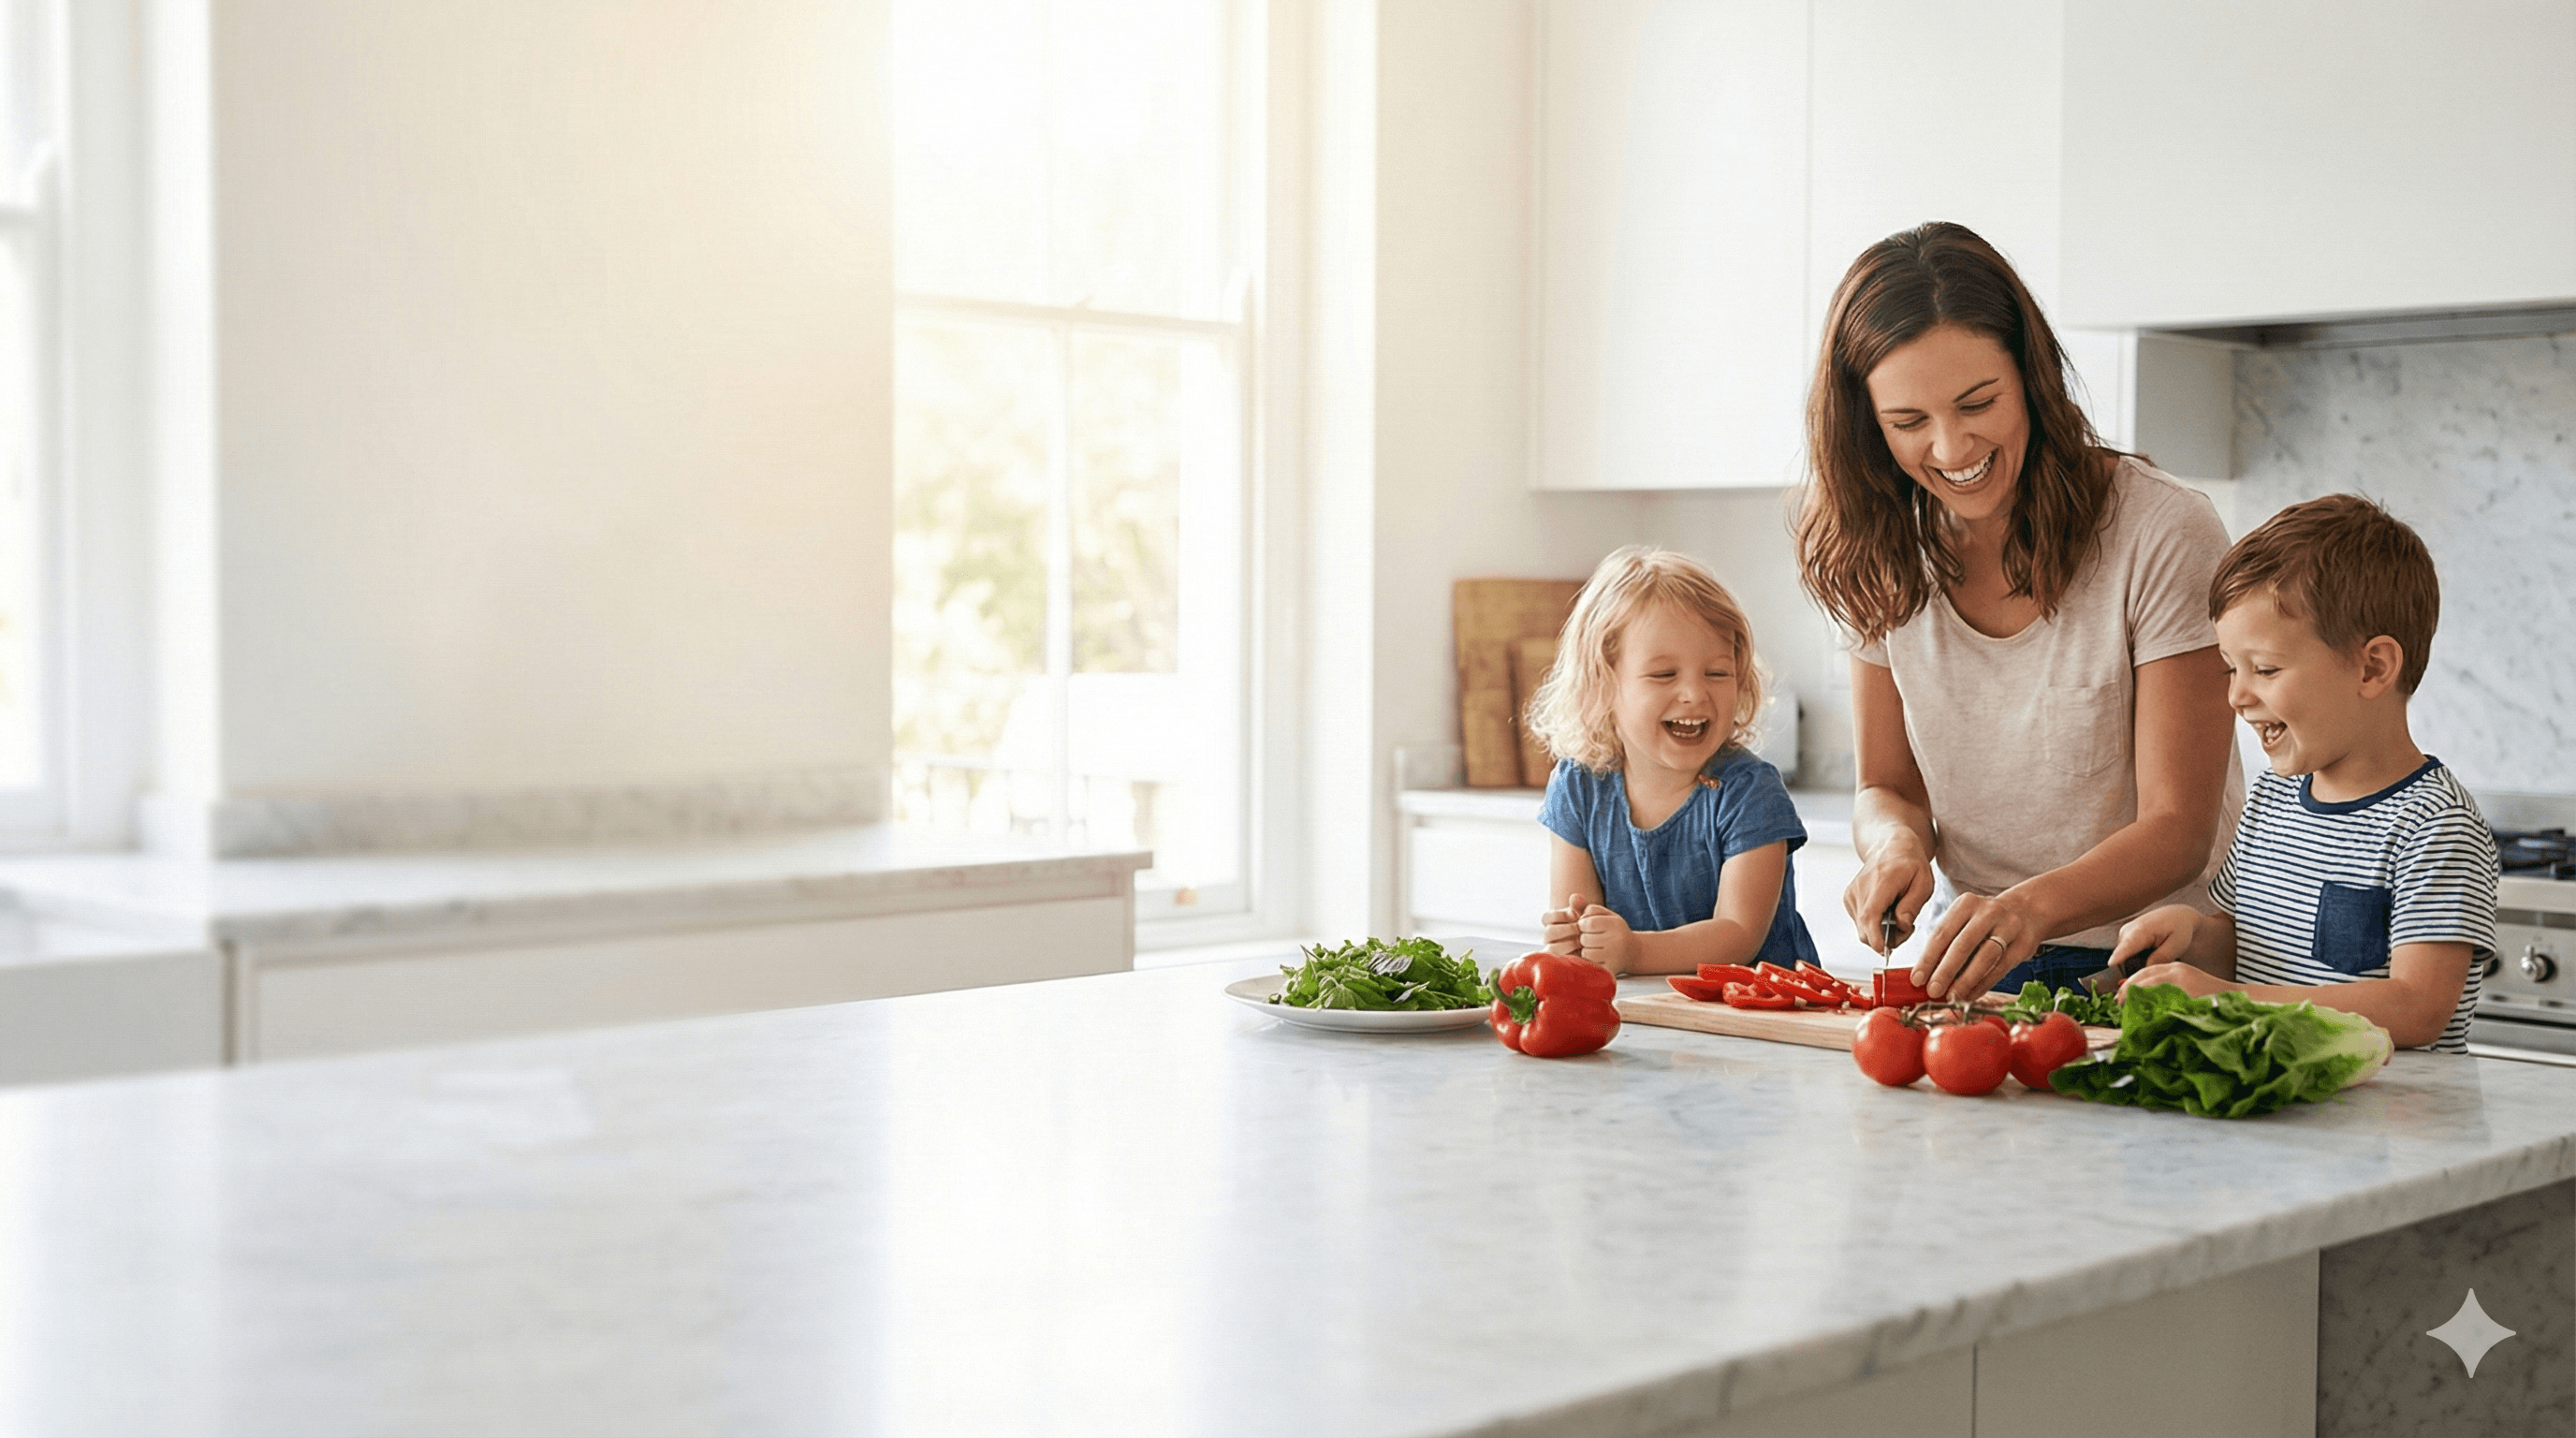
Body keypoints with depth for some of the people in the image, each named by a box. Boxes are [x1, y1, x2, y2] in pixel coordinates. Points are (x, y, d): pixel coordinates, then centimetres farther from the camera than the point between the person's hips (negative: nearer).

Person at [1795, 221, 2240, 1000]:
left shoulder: (2164, 535, -12)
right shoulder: (1883, 555, 2)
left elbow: (2178, 830, -13)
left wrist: (2033, 906, -33)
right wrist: (1897, 842, -14)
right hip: (1975, 964, 4)